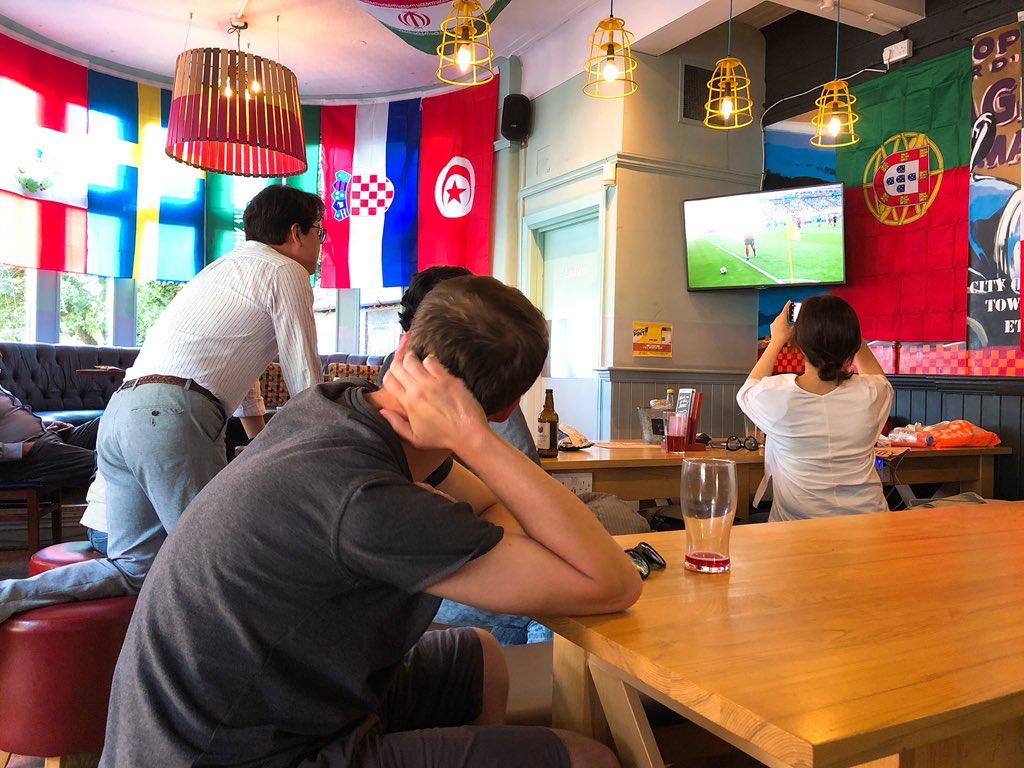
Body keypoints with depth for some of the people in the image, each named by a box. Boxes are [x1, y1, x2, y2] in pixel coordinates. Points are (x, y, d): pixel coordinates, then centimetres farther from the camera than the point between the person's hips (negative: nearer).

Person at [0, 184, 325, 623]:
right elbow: (306, 381, 0)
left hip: (120, 410, 9)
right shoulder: (286, 273, 2)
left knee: (136, 568, 13)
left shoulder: (225, 268, 30)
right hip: (172, 417, -9)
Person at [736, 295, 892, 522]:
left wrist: (777, 340, 17)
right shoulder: (871, 394, -13)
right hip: (867, 519, 3)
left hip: (796, 521, -2)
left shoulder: (775, 395, -18)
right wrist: (846, 328, 16)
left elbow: (746, 391, 11)